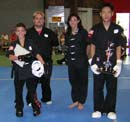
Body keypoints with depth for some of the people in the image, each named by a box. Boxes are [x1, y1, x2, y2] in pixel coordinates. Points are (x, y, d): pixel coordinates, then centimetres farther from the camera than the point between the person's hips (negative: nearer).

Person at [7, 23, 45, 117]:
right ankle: (19, 109, 26)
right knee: (18, 91, 11)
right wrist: (19, 57, -31)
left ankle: (36, 108, 16)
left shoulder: (30, 43, 0)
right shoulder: (13, 45, 0)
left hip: (29, 70, -1)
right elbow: (10, 57, -13)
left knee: (32, 90, 2)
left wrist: (44, 65, -14)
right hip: (19, 71, 1)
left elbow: (37, 55, -3)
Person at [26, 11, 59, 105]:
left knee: (46, 82, 13)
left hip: (46, 62, 2)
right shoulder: (28, 33, 1)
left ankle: (47, 98, 29)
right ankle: (30, 100, 15)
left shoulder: (49, 32, 7)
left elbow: (56, 43, 12)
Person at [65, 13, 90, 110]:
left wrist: (86, 57, -9)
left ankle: (81, 102, 15)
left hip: (81, 61, -5)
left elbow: (87, 45, -4)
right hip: (71, 61, 5)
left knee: (82, 81, 4)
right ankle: (76, 100, 24)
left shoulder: (83, 32, -4)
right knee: (73, 81, 10)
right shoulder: (67, 34, 11)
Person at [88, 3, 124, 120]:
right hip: (98, 63, 0)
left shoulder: (117, 29, 1)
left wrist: (119, 63, -2)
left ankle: (110, 110, 19)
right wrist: (92, 62, -2)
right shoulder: (95, 29, 0)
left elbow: (118, 47, 4)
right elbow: (93, 46, 4)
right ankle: (98, 109, 18)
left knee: (112, 88, 6)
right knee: (98, 87, 6)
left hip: (112, 64, 0)